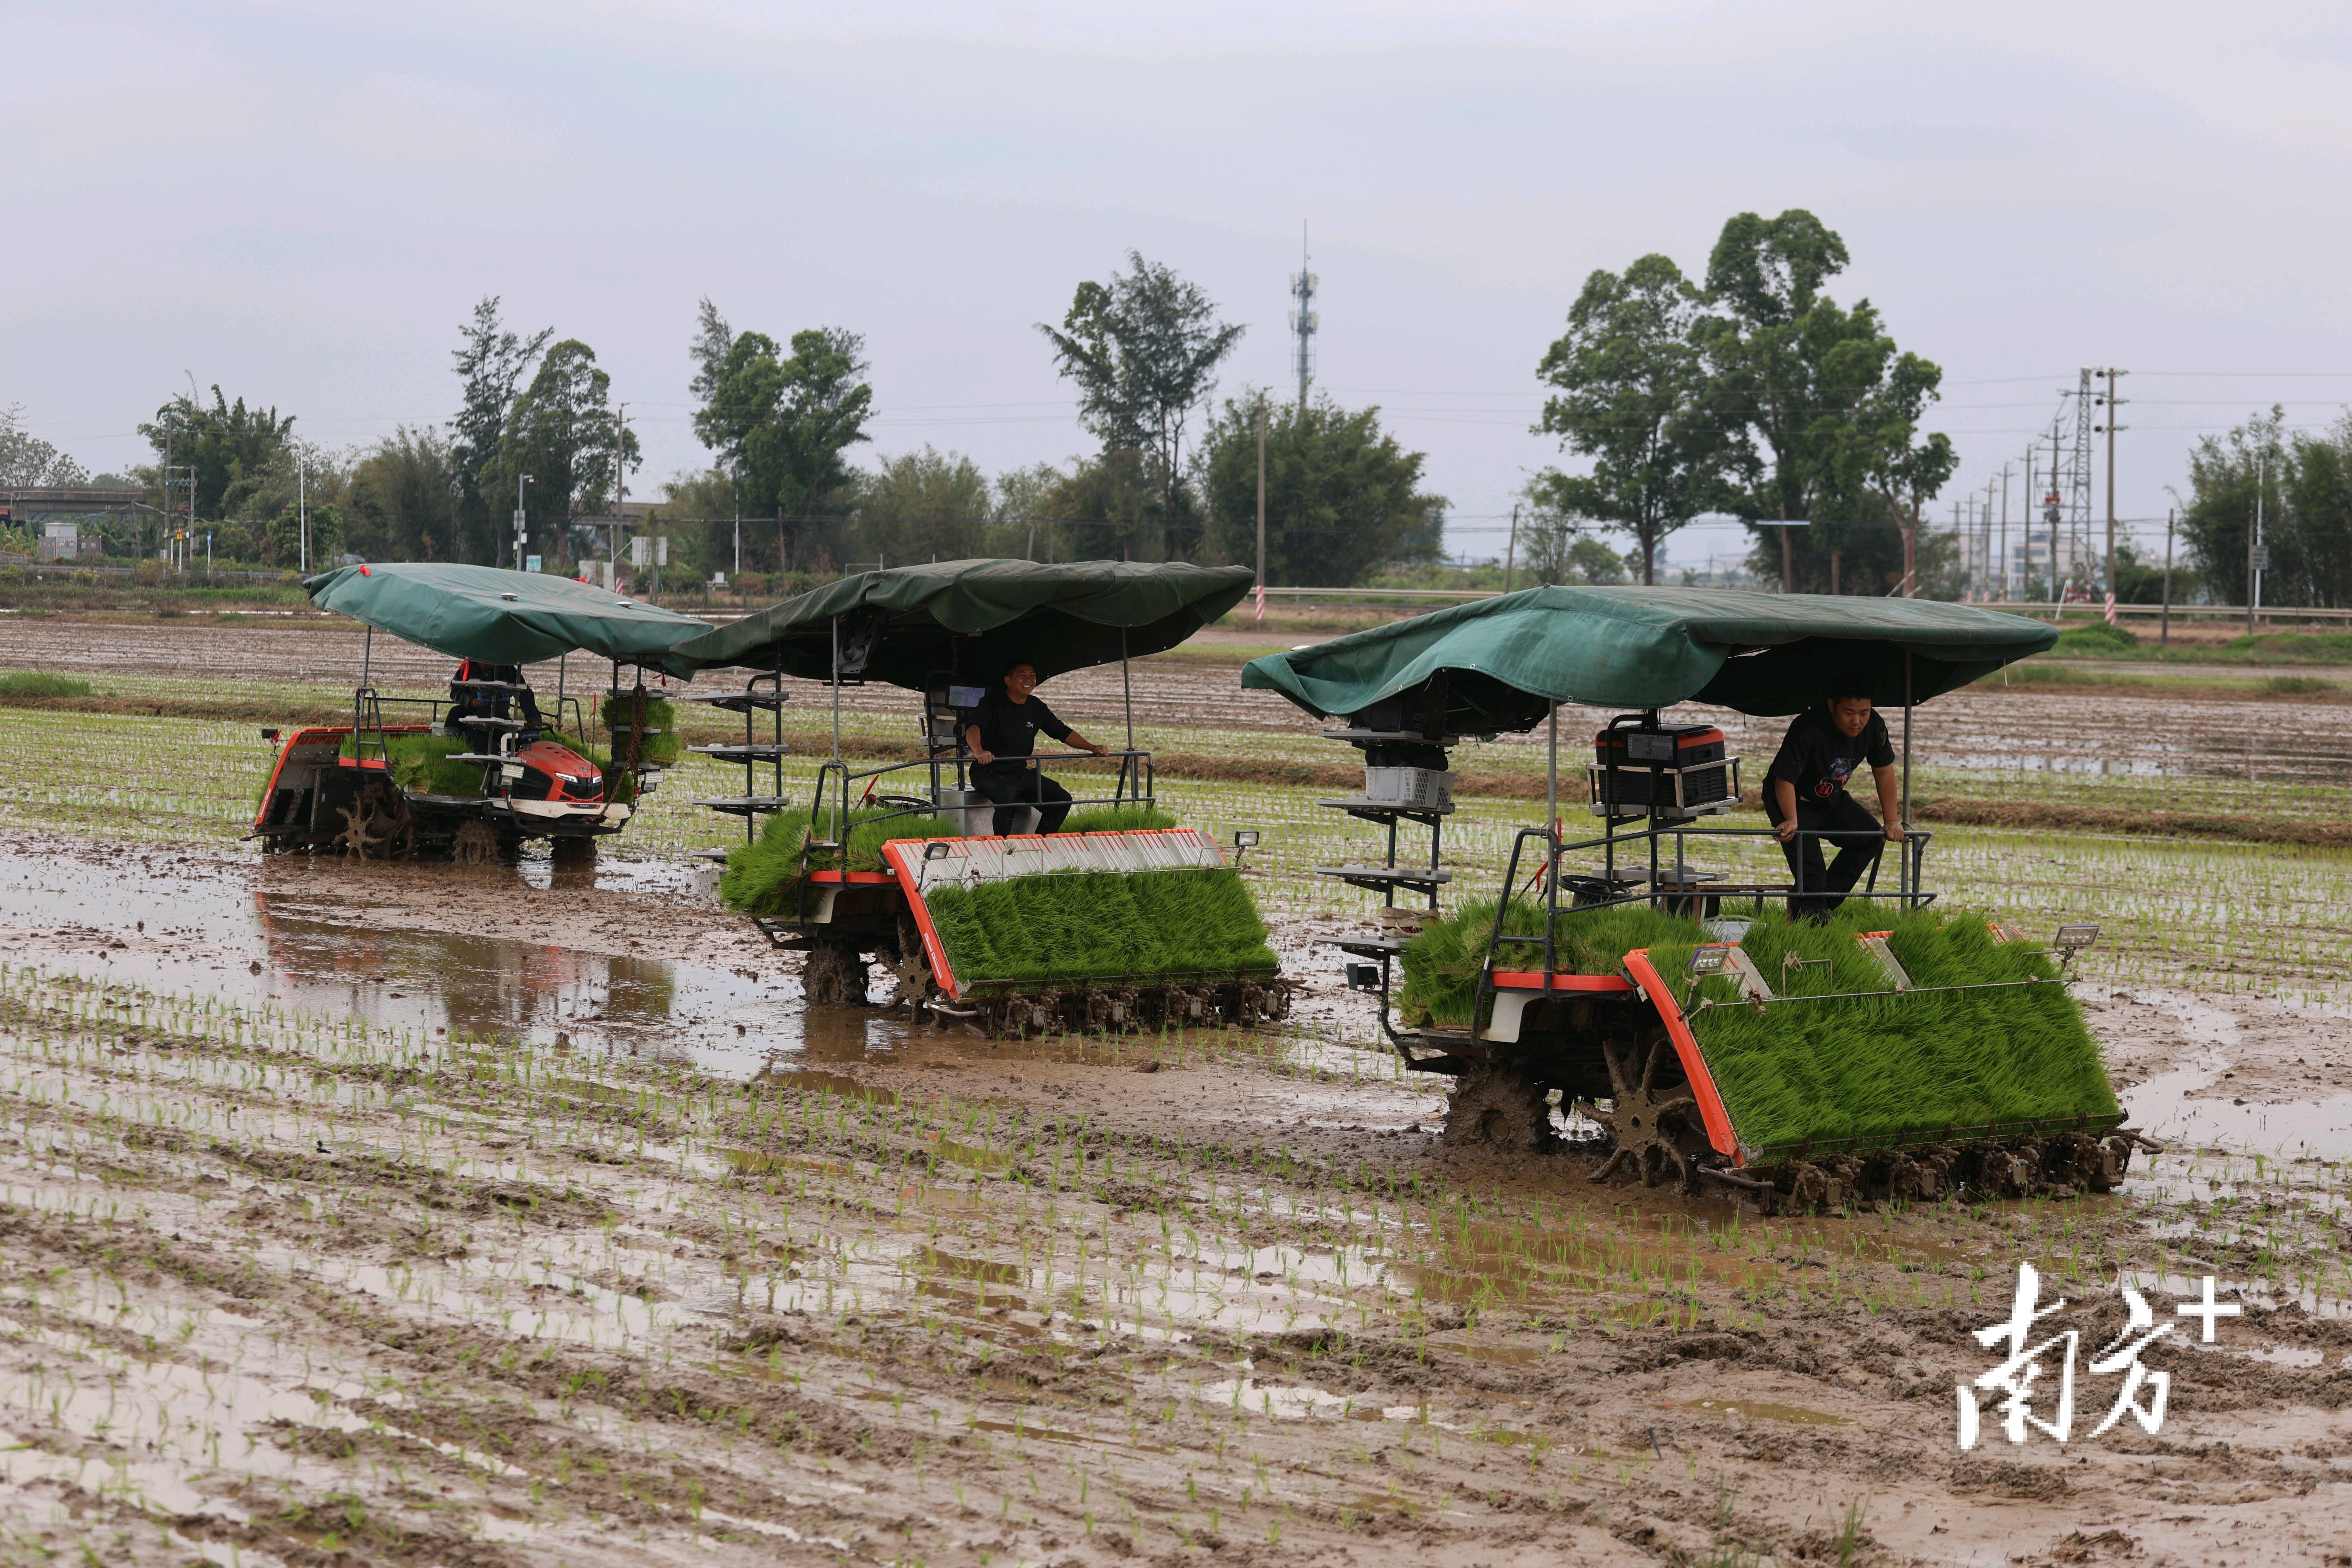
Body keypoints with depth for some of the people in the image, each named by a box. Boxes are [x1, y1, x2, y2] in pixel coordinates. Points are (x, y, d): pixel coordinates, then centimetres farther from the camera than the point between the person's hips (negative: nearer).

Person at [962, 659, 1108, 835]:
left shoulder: (1036, 707, 10)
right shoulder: (993, 703, -9)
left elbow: (1062, 732, 16)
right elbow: (973, 727, -26)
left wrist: (1092, 748, 2)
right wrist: (979, 751, -47)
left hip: (1022, 773, 7)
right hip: (990, 773, -7)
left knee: (1062, 800, -3)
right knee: (1007, 799, -37)